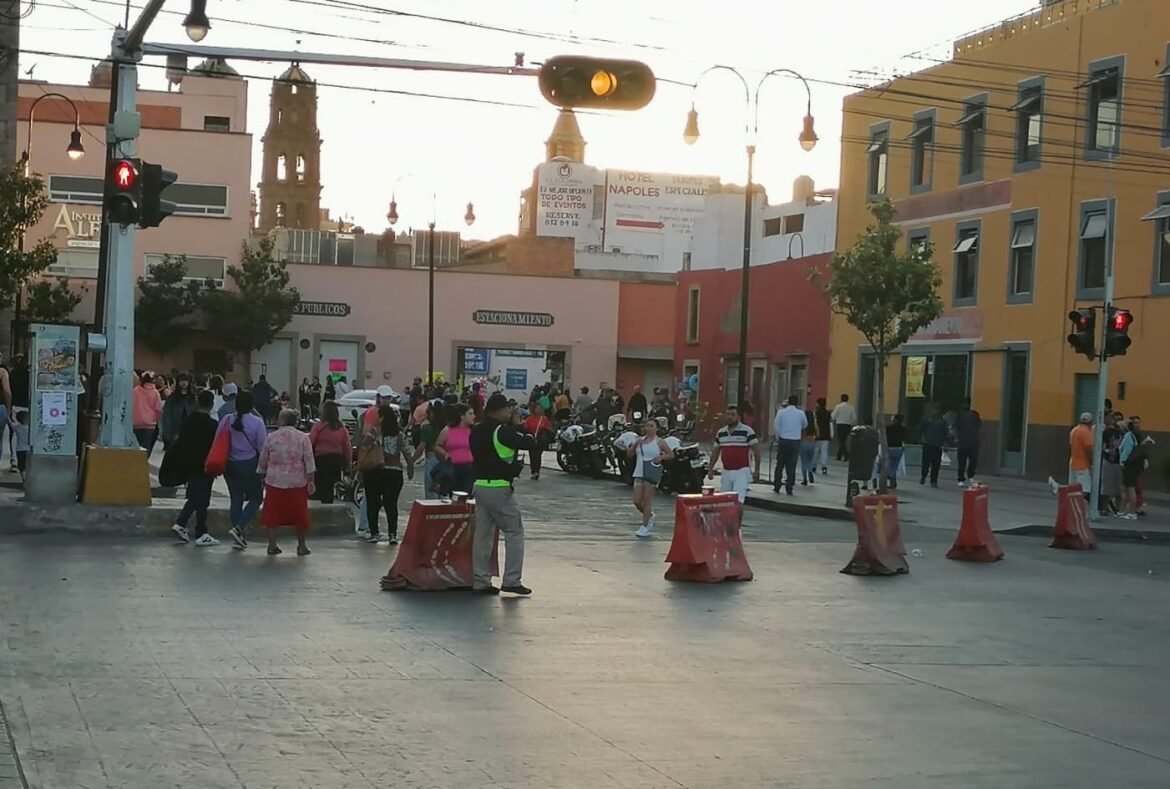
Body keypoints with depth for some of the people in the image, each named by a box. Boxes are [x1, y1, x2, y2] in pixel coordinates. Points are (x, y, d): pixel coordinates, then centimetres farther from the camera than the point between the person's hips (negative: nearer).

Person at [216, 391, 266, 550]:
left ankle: (239, 537, 13)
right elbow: (262, 448, -8)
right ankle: (239, 527, -10)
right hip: (249, 464, -4)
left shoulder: (226, 420, 0)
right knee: (256, 498, 9)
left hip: (230, 465, 4)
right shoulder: (257, 423, -11)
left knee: (236, 499, 12)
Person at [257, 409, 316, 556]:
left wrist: (262, 475, 23)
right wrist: (311, 481, -3)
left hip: (275, 481, 0)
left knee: (273, 514, 7)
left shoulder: (271, 438, 0)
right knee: (299, 514, 8)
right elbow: (309, 462, -6)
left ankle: (272, 545, 5)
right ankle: (301, 546, 13)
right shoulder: (303, 438, -1)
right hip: (297, 483, 0)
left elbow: (262, 462, 9)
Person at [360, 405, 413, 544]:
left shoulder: (373, 433, -6)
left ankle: (374, 533, 7)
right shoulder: (400, 434, 3)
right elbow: (407, 454, 2)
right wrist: (410, 469, 13)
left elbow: (363, 452, -10)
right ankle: (392, 534, -3)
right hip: (394, 473, 2)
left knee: (373, 503, 8)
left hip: (374, 473, -2)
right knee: (392, 504, 5)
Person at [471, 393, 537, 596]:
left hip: (480, 486, 8)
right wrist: (517, 426, -3)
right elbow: (531, 444, -17)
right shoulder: (504, 431, -15)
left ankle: (480, 581, 11)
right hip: (500, 488, -8)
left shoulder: (476, 432, 9)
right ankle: (511, 580, -4)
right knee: (514, 532, 1)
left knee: (483, 533, 10)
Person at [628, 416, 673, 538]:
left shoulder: (659, 442, -1)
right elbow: (629, 454, 11)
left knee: (647, 500, -4)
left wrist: (661, 457, -14)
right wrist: (635, 444, -6)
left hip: (652, 473, -5)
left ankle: (645, 527, 3)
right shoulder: (640, 440, 12)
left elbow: (671, 455, 4)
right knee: (637, 501, 1)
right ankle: (649, 516, 28)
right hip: (639, 473, 5)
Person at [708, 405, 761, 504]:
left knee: (738, 500, -14)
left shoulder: (747, 431, -6)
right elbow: (716, 452, 18)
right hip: (726, 472, 6)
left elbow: (756, 450, -5)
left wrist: (757, 470, -8)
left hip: (741, 472, -6)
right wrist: (710, 469, 13)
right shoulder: (720, 432, 10)